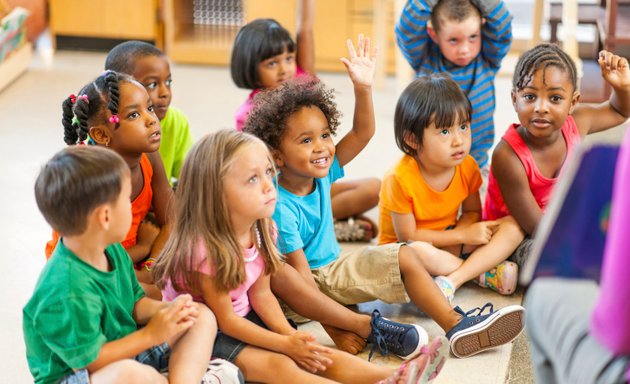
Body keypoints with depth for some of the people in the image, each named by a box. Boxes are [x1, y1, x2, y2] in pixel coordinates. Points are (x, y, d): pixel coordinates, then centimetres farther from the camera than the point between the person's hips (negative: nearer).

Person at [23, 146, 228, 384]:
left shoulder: (112, 251, -2)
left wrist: (169, 310, -10)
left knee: (203, 317, 4)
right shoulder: (67, 293, -30)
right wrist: (151, 335, -19)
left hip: (124, 351, 10)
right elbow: (87, 361, -25)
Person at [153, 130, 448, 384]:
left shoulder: (261, 230, -2)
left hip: (245, 319, 8)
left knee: (311, 353, -10)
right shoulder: (203, 248, -27)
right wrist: (285, 344, -20)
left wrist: (290, 334, -14)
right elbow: (225, 319, -21)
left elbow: (261, 293, 3)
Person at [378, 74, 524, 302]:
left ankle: (452, 280, -27)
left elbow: (472, 212, 4)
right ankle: (485, 273, -17)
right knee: (423, 256, -42)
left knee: (513, 226, -12)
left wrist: (455, 237, -20)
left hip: (449, 240, 6)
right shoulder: (400, 179, -26)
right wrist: (462, 235, -21)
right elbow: (408, 237, -20)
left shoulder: (467, 166, -10)